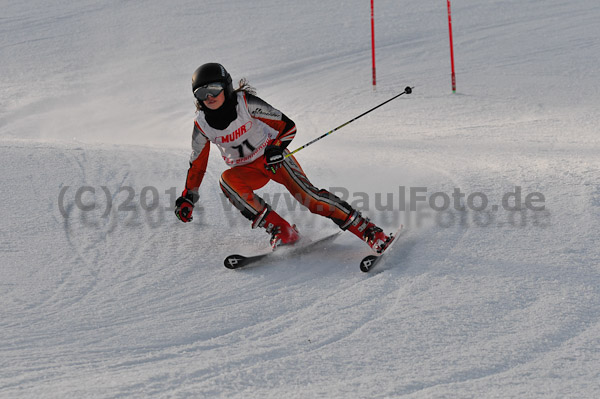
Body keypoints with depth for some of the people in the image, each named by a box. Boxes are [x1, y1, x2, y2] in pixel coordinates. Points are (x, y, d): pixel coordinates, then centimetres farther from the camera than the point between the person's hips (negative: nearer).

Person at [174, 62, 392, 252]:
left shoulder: (245, 103, -18)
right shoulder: (202, 124, -8)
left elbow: (288, 126, -14)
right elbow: (197, 163, 7)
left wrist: (276, 148, -30)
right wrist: (187, 197, 5)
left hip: (273, 157, -3)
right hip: (246, 170, 3)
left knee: (307, 194, -23)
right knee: (227, 180, -29)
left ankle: (368, 230, -22)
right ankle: (281, 231, -26)